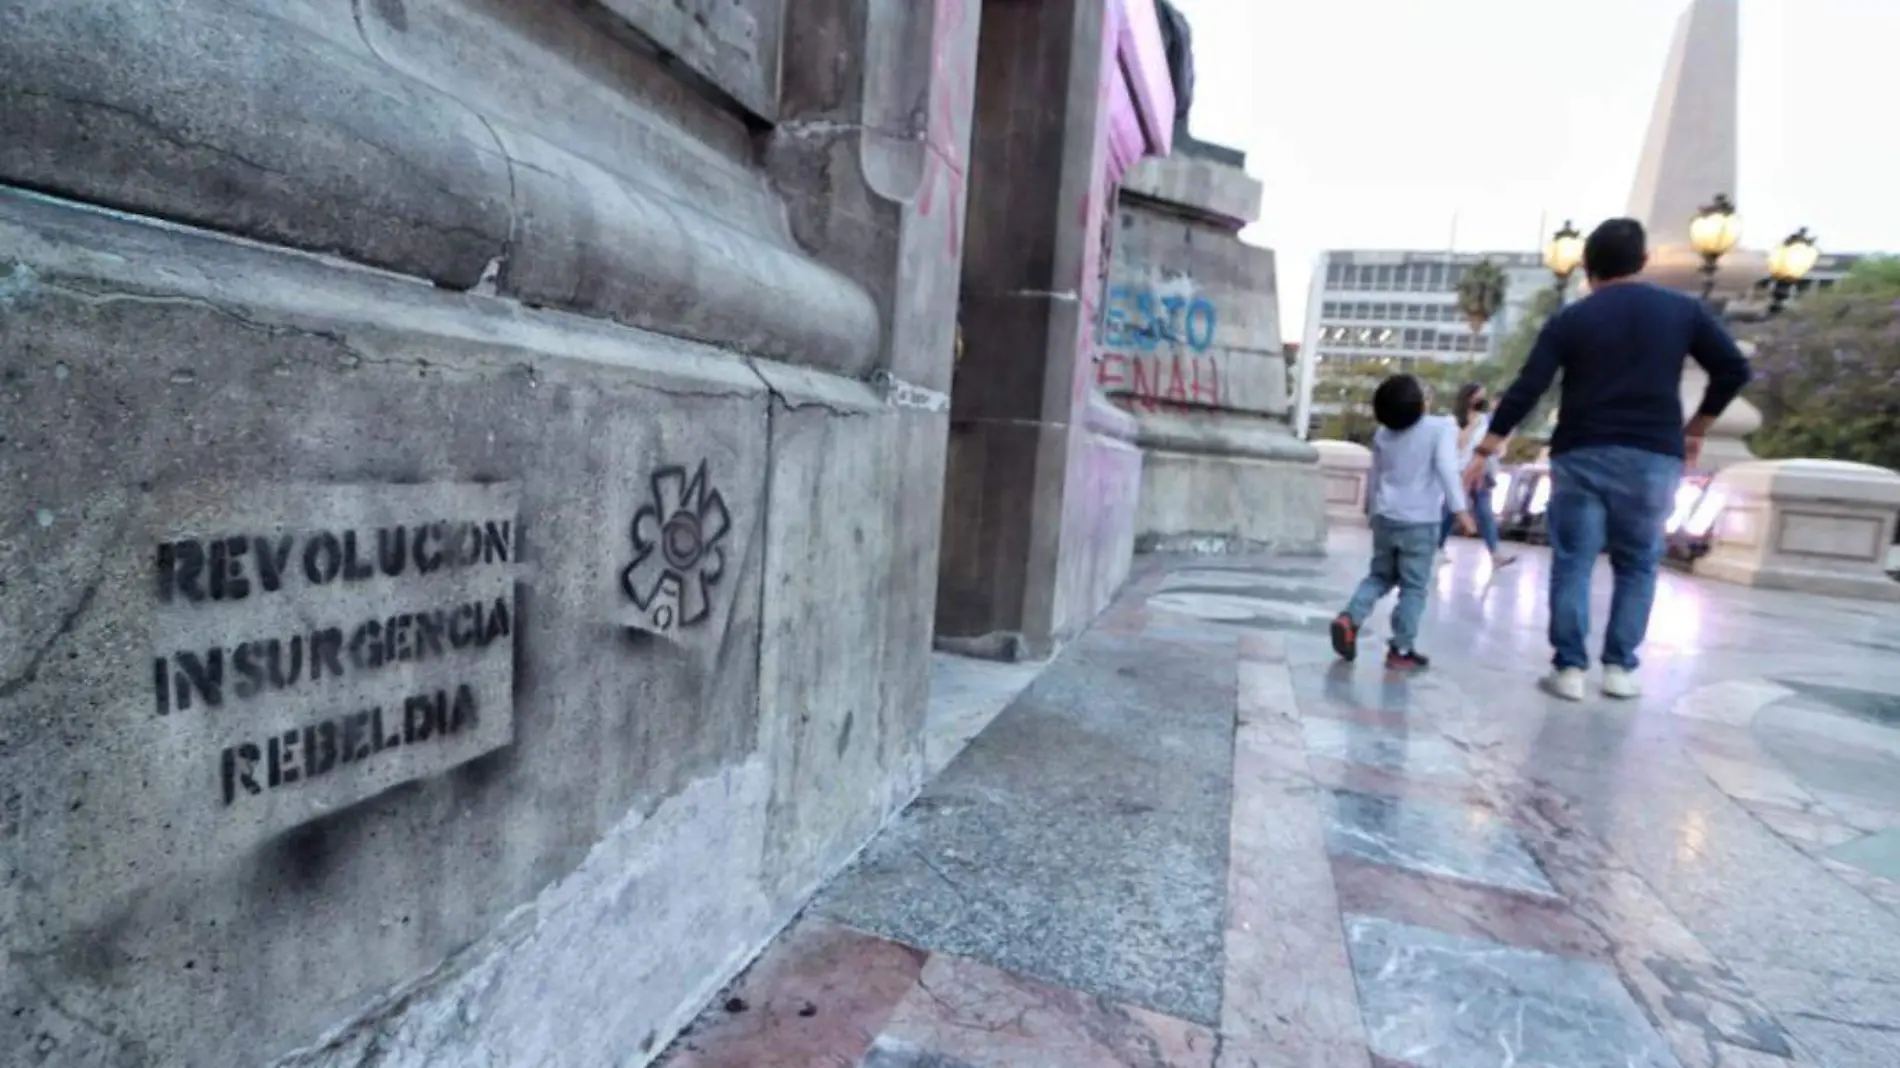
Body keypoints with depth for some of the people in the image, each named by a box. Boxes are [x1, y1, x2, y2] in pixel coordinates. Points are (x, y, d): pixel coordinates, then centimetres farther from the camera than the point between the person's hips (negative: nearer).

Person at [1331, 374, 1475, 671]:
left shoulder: (1383, 434, 8)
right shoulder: (1442, 427, -8)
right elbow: (1446, 468, -20)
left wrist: (1371, 508, 32)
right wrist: (1460, 509, -22)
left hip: (1385, 516, 5)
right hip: (1420, 521, -5)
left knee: (1380, 575, 19)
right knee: (1413, 587, 4)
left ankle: (1350, 618, -2)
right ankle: (1402, 650, 6)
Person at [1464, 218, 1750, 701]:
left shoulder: (1569, 320, 2)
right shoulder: (1683, 310, 8)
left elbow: (1525, 390, -4)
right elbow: (1734, 369, 5)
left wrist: (1484, 451, -2)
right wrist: (1695, 429, 17)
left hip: (1580, 456, -1)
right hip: (1653, 457, 1)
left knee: (1572, 564, 3)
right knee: (1637, 566, 12)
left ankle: (1568, 668, 2)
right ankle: (1619, 667, 12)